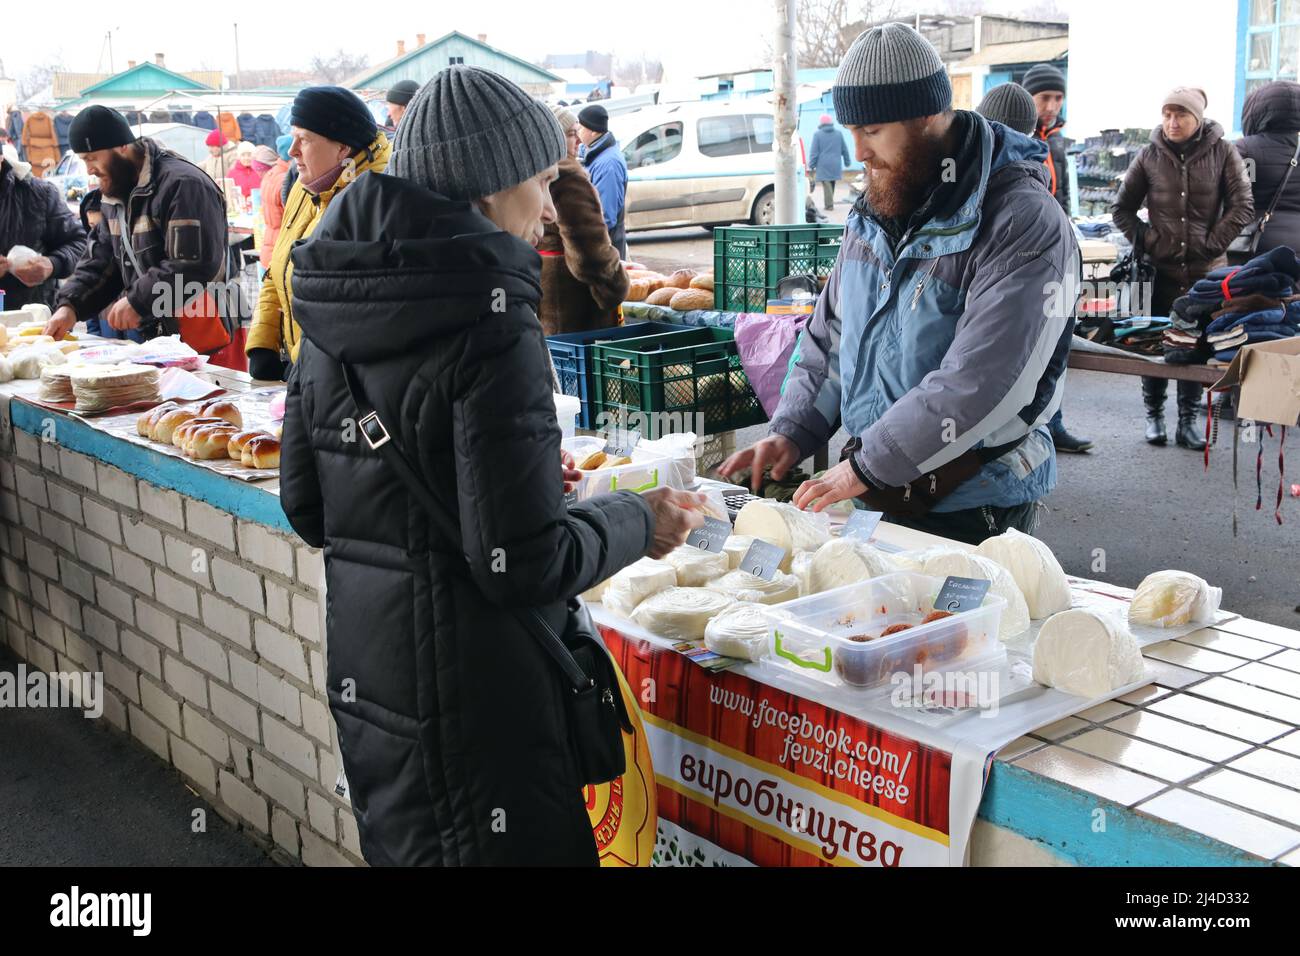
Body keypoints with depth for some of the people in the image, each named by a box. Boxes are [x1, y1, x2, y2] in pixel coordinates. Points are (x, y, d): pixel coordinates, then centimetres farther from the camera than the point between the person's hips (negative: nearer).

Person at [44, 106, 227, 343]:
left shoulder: (182, 185, -17)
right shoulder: (115, 194, 15)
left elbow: (196, 265, -25)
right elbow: (101, 261, 15)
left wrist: (137, 301, -22)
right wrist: (70, 306, -2)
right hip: (151, 334, 8)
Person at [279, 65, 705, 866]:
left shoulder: (337, 316, 2)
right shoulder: (490, 324, -21)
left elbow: (307, 507, 9)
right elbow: (524, 561, -23)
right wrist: (639, 523, -5)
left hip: (362, 673, 8)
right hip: (470, 702, -8)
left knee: (401, 845, 23)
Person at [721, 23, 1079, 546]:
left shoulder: (1023, 223, -19)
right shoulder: (873, 214, 7)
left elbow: (984, 382, -28)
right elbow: (828, 336, 14)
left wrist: (866, 466, -25)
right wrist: (792, 434, -1)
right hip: (872, 495, 7)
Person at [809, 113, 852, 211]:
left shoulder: (817, 134, -5)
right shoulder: (838, 134, 7)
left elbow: (814, 152, -7)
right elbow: (844, 150, 12)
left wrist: (811, 166, -2)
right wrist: (847, 161, 22)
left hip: (823, 165, -4)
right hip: (835, 165, 4)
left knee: (826, 184, -5)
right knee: (832, 184, 17)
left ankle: (829, 204, -13)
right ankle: (830, 203, 25)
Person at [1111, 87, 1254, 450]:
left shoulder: (1222, 153, 0)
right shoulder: (1150, 156, 3)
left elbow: (1242, 206, 1)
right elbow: (1121, 208, 10)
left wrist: (1213, 242, -7)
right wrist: (1147, 240, -2)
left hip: (1206, 269, 0)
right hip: (1161, 267, 0)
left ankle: (1188, 420, 12)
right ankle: (1154, 415, 17)